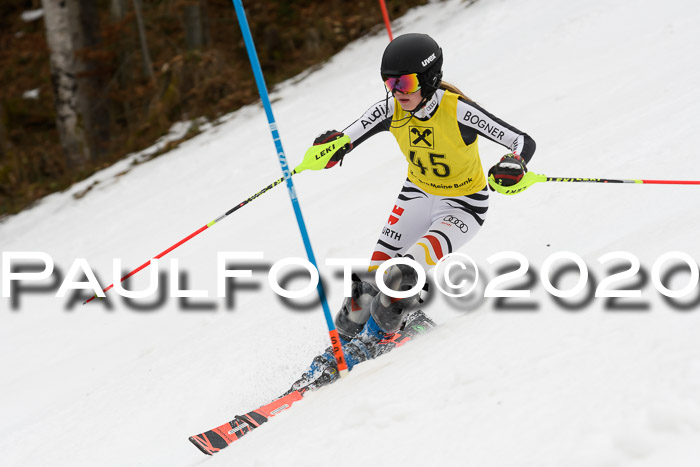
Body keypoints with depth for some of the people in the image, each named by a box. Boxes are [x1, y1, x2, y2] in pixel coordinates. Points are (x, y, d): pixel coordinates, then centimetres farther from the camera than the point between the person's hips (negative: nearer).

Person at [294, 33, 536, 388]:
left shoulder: (457, 110, -29)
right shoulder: (391, 109, -15)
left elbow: (525, 143, -27)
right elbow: (343, 141, -12)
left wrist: (514, 167, -49)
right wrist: (331, 146, -37)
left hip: (463, 206, -5)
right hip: (417, 195, 5)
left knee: (404, 274, -25)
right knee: (374, 276, -7)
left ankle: (372, 339, -1)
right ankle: (342, 342, 13)